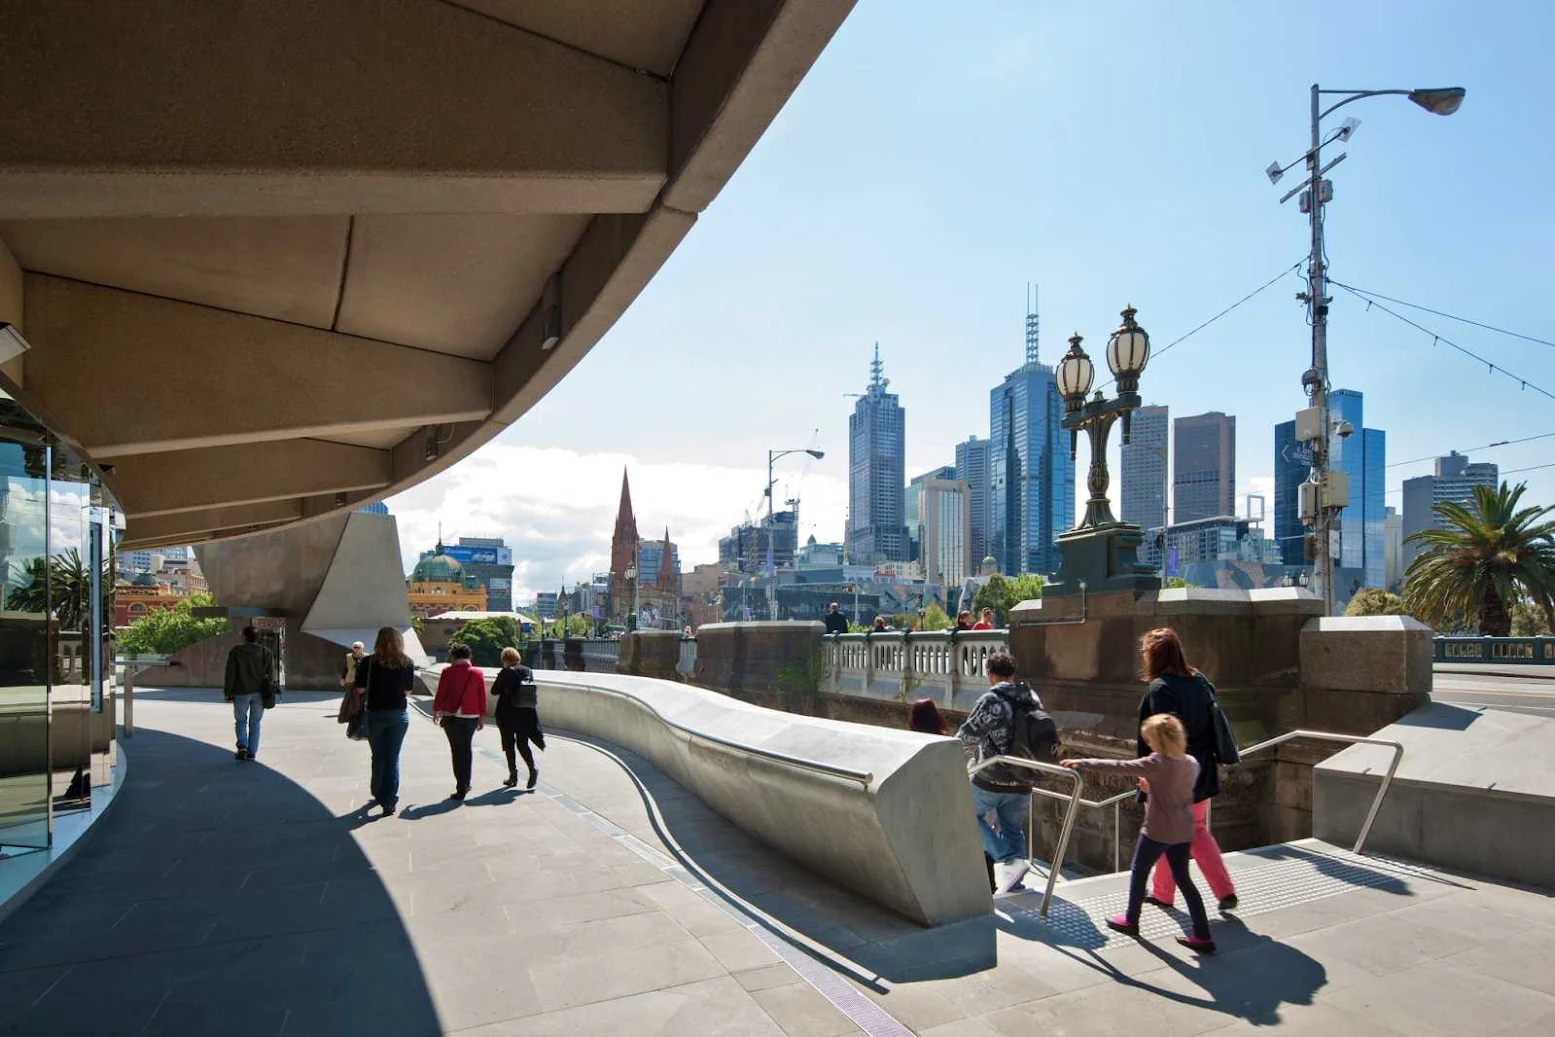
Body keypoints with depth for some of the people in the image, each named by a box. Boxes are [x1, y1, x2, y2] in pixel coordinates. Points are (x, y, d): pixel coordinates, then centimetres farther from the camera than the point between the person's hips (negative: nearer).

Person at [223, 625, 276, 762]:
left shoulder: (236, 652, -3)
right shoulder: (266, 652, 3)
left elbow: (230, 674, -5)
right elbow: (271, 673, 2)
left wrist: (228, 693, 1)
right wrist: (269, 692, 8)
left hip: (241, 692, -2)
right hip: (259, 693, 2)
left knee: (240, 721, 15)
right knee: (255, 723, 9)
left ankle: (242, 746, -3)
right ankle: (252, 752, 8)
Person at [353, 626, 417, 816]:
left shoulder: (370, 662, -10)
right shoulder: (407, 662, -4)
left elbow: (360, 689, -8)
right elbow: (408, 690, 3)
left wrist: (375, 687, 11)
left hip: (375, 714, -1)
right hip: (399, 714, 1)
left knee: (378, 757, 17)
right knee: (393, 758, 7)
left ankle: (379, 795, 31)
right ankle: (390, 801, 5)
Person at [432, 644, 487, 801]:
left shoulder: (448, 672, -5)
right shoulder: (478, 674, 2)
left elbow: (440, 694, -4)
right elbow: (482, 697, 4)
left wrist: (435, 711, 10)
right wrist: (482, 717, 12)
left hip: (452, 717, -2)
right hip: (471, 717, 2)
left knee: (457, 751, 2)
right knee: (467, 749, 17)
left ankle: (461, 789, -1)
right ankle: (465, 784, 24)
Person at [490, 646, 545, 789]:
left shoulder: (506, 672, -12)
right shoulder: (528, 671, 3)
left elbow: (494, 691, -8)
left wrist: (499, 678, 5)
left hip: (508, 715, -4)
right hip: (526, 714, 4)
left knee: (509, 745, 9)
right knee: (522, 743, 12)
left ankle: (513, 776, 12)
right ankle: (533, 769, -8)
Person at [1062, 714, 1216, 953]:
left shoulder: (1156, 763, -20)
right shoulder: (1192, 763, 2)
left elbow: (1119, 767, -19)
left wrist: (1082, 763, -14)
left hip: (1158, 831, -7)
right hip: (1183, 831, 7)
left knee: (1138, 873, 13)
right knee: (1183, 879, 15)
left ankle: (1131, 920, 28)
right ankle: (1202, 936, 14)